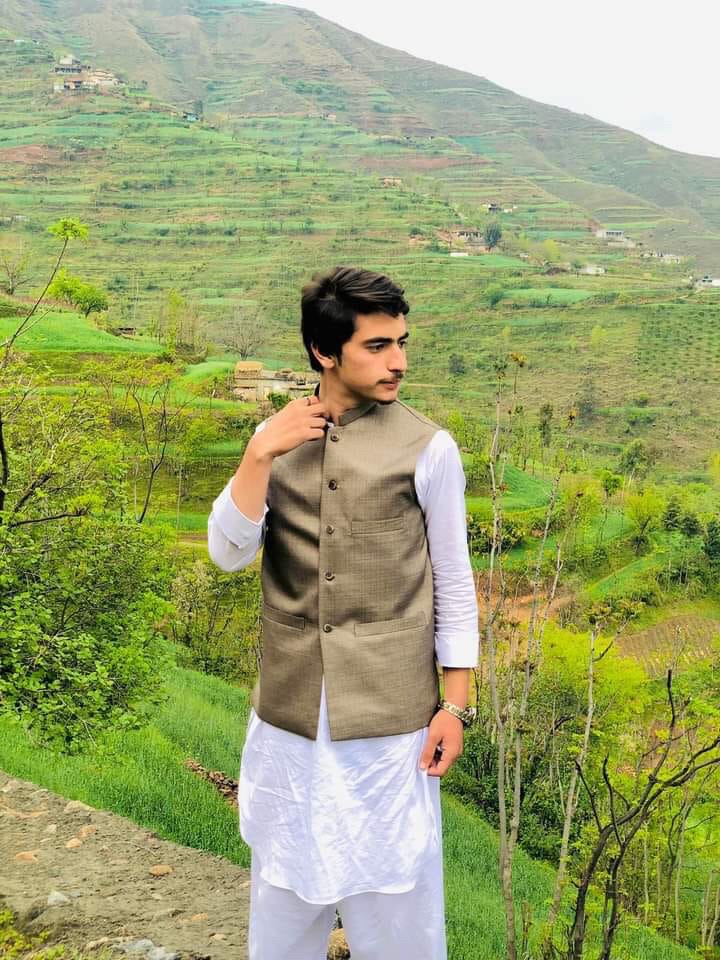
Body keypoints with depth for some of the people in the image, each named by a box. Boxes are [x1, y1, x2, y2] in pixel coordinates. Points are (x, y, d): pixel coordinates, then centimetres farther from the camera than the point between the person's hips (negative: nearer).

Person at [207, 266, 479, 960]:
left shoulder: (427, 448, -7)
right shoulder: (276, 439, 3)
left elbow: (453, 585, -2)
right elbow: (228, 554, -6)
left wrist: (456, 706, -5)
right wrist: (258, 456, -18)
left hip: (390, 712, -3)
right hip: (290, 708, 3)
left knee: (394, 893, 8)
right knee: (285, 884, 18)